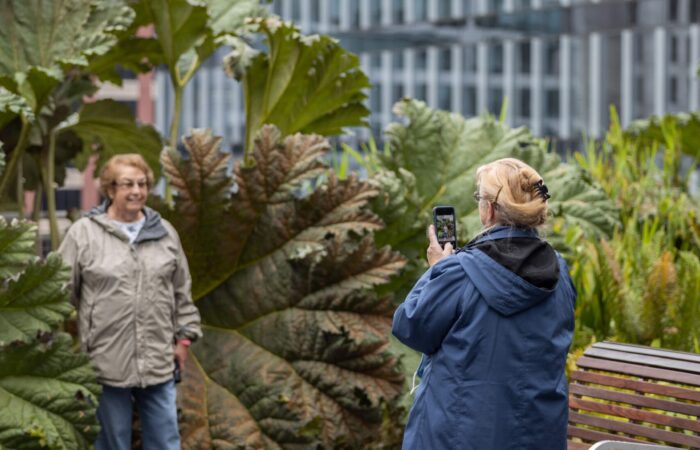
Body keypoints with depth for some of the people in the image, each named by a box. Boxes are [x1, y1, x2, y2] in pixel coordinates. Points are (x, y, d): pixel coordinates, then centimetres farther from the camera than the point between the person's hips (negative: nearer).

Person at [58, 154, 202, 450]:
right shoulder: (83, 233, -3)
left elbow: (181, 291, 15)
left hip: (158, 361, 3)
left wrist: (184, 336, 12)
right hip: (106, 361, -3)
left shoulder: (165, 233, 9)